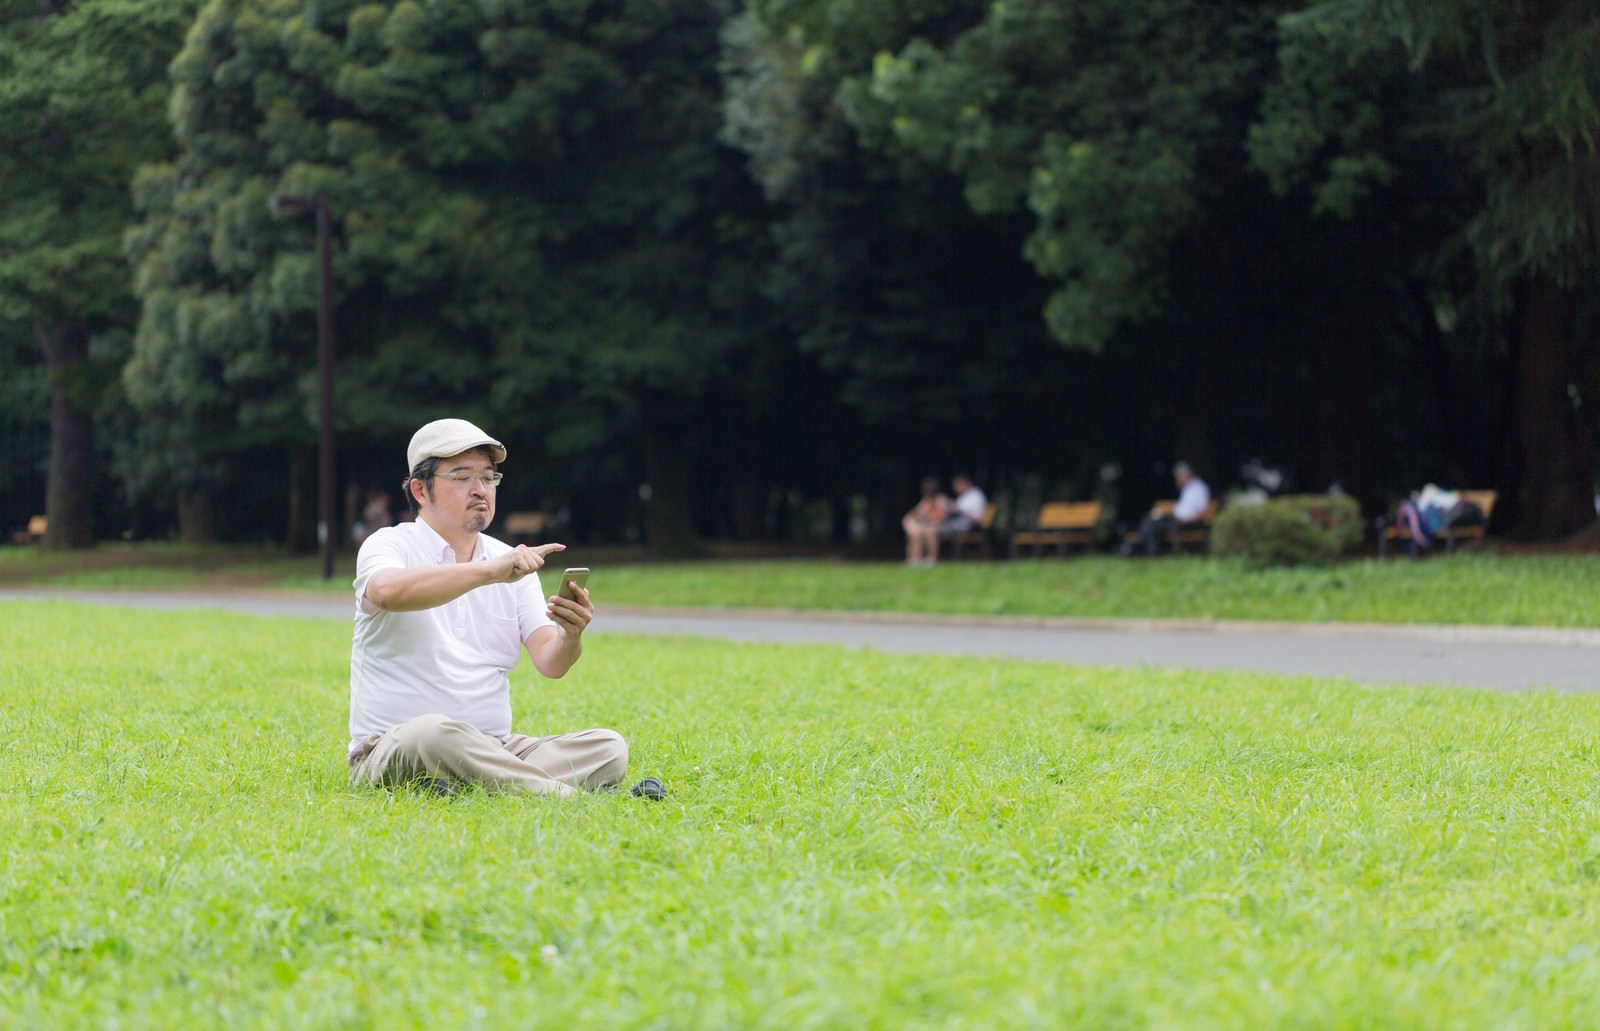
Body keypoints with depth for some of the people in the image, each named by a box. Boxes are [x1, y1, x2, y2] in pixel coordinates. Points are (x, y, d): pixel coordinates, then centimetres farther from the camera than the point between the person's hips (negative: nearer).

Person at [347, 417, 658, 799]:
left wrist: (569, 638, -23)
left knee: (608, 746, -16)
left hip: (494, 749, 6)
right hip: (391, 750, -6)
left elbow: (548, 662, 2)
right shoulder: (389, 545, -1)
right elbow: (387, 591, -28)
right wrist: (490, 572, -36)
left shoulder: (512, 564, 15)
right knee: (434, 732, -39)